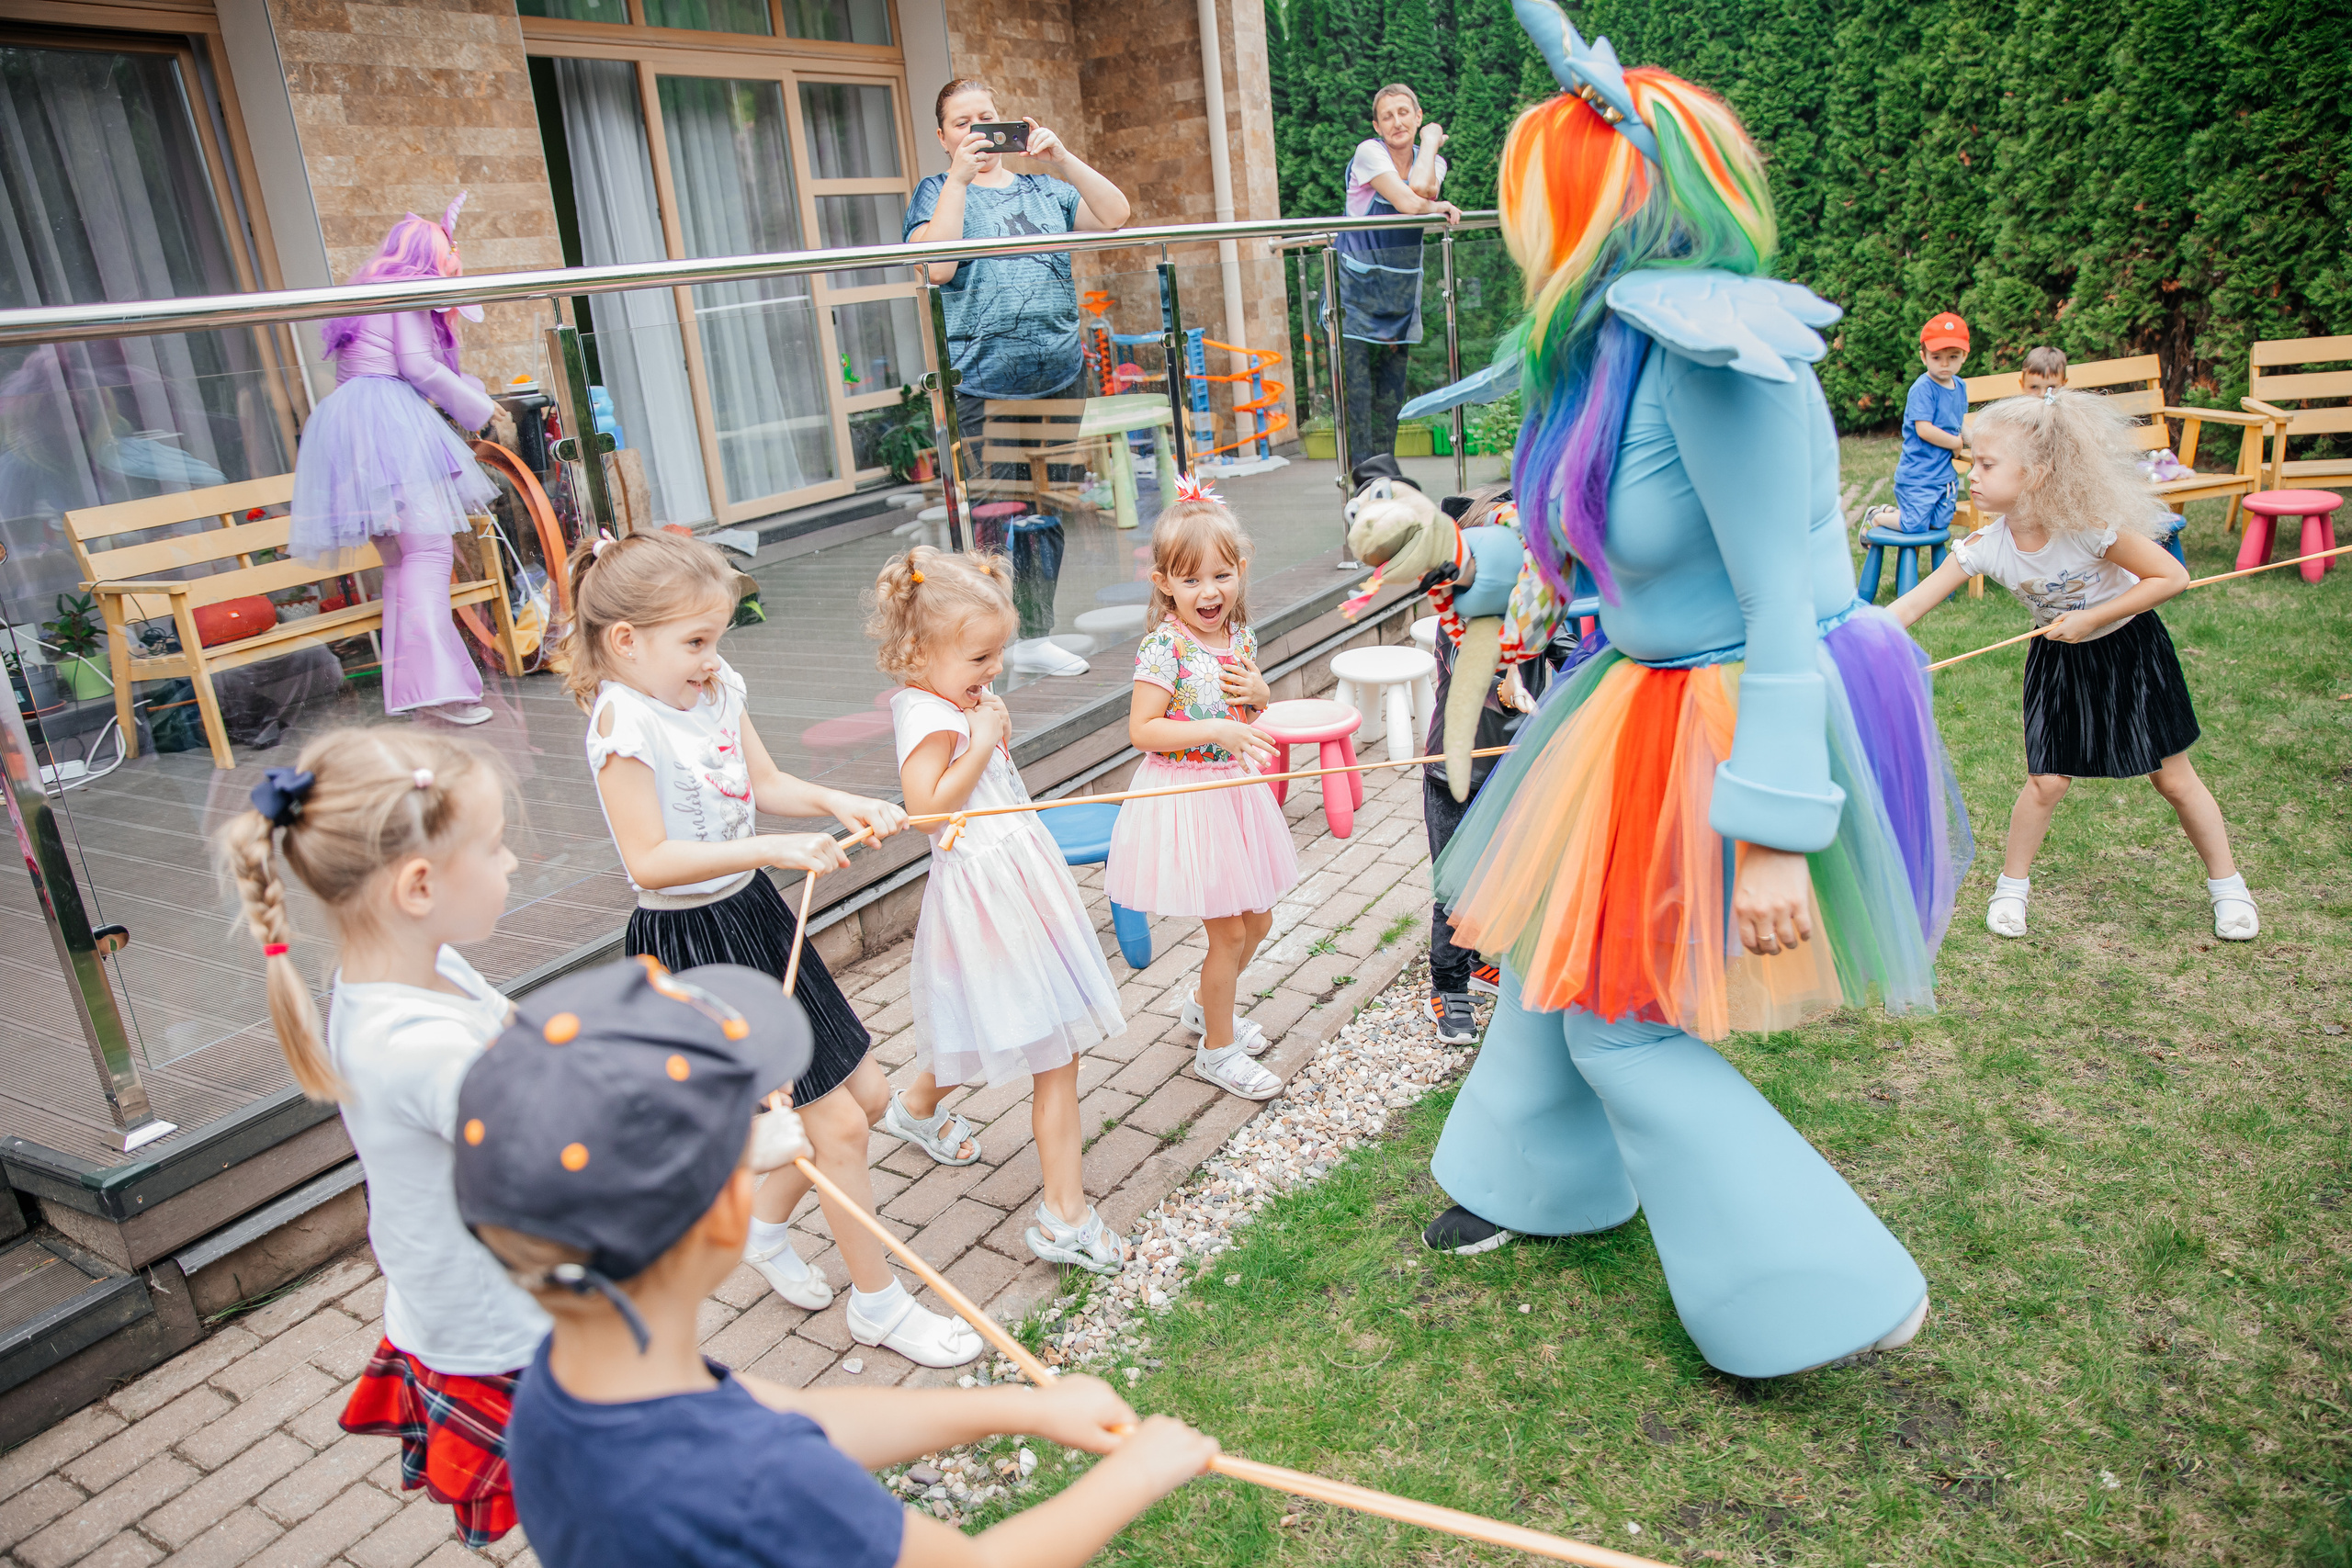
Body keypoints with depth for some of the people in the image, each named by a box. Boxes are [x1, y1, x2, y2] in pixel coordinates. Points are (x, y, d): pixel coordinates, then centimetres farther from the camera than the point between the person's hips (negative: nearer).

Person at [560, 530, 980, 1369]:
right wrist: (774, 849, -30)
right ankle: (878, 1303, 19)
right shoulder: (624, 725, -21)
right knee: (838, 1124, -2)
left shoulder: (715, 689, 2)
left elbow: (766, 783, 13)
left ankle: (766, 1227, 38)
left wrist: (840, 803, -4)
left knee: (866, 1091, 15)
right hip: (690, 942, -8)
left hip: (756, 917, 9)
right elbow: (649, 861, -26)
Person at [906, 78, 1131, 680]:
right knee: (995, 514, -5)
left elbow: (1115, 215, 3)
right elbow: (938, 265, -13)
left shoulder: (1044, 189, 17)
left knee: (1046, 513, 9)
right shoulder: (938, 192, 6)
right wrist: (958, 178, -14)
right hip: (983, 382, -4)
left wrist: (1062, 158, -6)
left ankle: (1035, 638, 19)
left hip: (1059, 375, 5)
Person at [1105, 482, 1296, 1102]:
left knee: (1257, 921, 18)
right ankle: (1217, 1048, 21)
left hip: (1234, 791, 7)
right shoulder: (1164, 647, -19)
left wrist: (1259, 693, -5)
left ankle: (1207, 1006, 42)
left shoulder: (1240, 637, 2)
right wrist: (1219, 730, -28)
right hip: (1186, 798, -7)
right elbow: (1142, 730, -22)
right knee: (1229, 932, 1)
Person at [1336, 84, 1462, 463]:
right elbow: (1408, 202, -20)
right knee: (1357, 397, -10)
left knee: (1390, 399, 8)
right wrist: (1436, 206, -4)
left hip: (1399, 295, 5)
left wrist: (1431, 142, -8)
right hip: (1356, 292, -5)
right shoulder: (1368, 151, -7)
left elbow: (1421, 187, -15)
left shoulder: (1432, 161, 9)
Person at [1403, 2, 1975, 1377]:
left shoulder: (1709, 357, -25)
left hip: (1735, 728, -9)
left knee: (1622, 1021, 1)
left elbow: (1787, 607, -26)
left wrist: (1772, 834, -26)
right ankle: (1533, 1184, 44)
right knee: (1563, 945, 20)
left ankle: (1828, 1295, 17)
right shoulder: (1621, 341, 4)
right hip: (1660, 698, 9)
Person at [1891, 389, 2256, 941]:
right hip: (2059, 662, 2)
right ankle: (2012, 885, 19)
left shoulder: (2089, 525, -31)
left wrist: (2090, 619, -25)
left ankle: (2227, 884, 28)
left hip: (2130, 649, -2)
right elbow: (1912, 605, -25)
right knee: (2046, 782, -2)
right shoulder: (1985, 546, -22)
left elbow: (2172, 576, -21)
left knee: (2174, 777, 9)